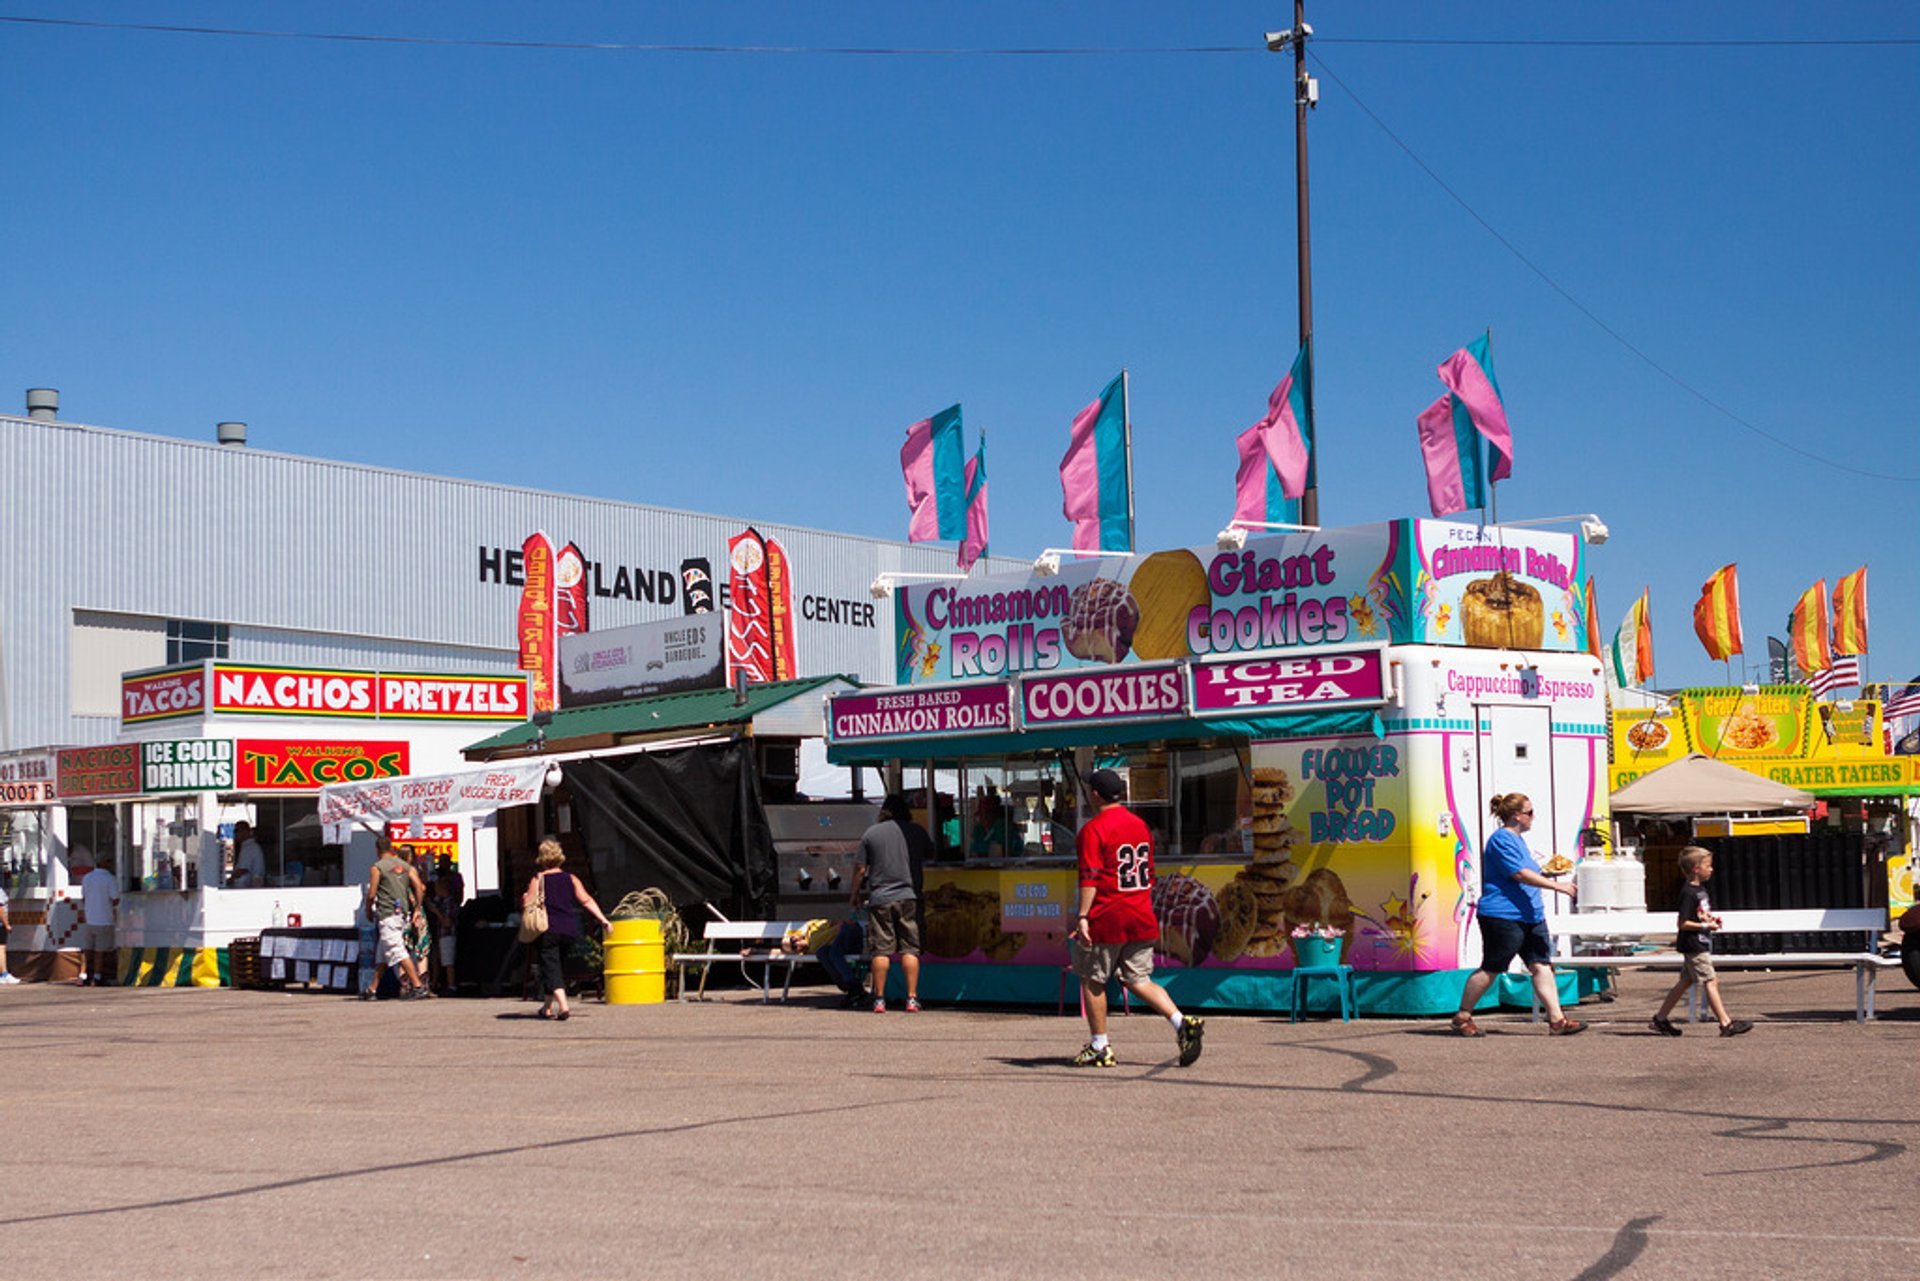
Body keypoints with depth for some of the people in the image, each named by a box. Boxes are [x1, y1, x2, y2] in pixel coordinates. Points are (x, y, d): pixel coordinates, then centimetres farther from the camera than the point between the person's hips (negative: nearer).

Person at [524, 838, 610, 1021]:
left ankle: (563, 1006, -23)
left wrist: (523, 897, 15)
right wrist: (602, 919, -2)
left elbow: (527, 904, -8)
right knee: (559, 966, 20)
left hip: (547, 929, -4)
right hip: (569, 930, 4)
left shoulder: (538, 879, -2)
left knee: (550, 968, -4)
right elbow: (586, 900, -2)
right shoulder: (571, 879, 7)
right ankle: (548, 1007, 31)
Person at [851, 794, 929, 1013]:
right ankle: (912, 998, -1)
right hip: (909, 896, 1)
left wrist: (855, 894, 15)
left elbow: (860, 869, 3)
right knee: (910, 948, 3)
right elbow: (930, 857, 18)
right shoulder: (917, 831, 4)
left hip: (880, 898, 0)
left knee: (880, 950, 2)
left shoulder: (871, 833, 2)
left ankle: (879, 1000, 2)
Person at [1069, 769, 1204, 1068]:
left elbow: (1090, 877, -18)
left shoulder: (1093, 829, -9)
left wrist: (1082, 917, -21)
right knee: (1138, 980, 10)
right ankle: (1183, 1023, -10)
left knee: (1092, 980, 8)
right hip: (1141, 919, 6)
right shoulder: (1140, 825, 13)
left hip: (1106, 920, -6)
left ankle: (1099, 1048, 11)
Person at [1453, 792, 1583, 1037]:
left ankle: (1556, 1020, -2)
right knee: (1490, 970, -3)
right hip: (1503, 916, -10)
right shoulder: (1502, 839, -12)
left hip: (1530, 916, 10)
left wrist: (1546, 874, 16)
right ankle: (1462, 1017, 9)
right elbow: (1520, 874, -20)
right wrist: (1557, 886, -20)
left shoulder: (1517, 840, 20)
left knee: (1542, 965, 0)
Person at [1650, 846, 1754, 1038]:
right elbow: (1683, 923, -21)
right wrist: (1706, 926, -18)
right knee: (1710, 981, -9)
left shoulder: (1700, 889, 12)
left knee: (1685, 981, 13)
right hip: (1694, 946, -10)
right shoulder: (1689, 893, -18)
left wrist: (1711, 919, 8)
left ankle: (1660, 1019, 18)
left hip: (1701, 945, 10)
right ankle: (1725, 1023, -8)